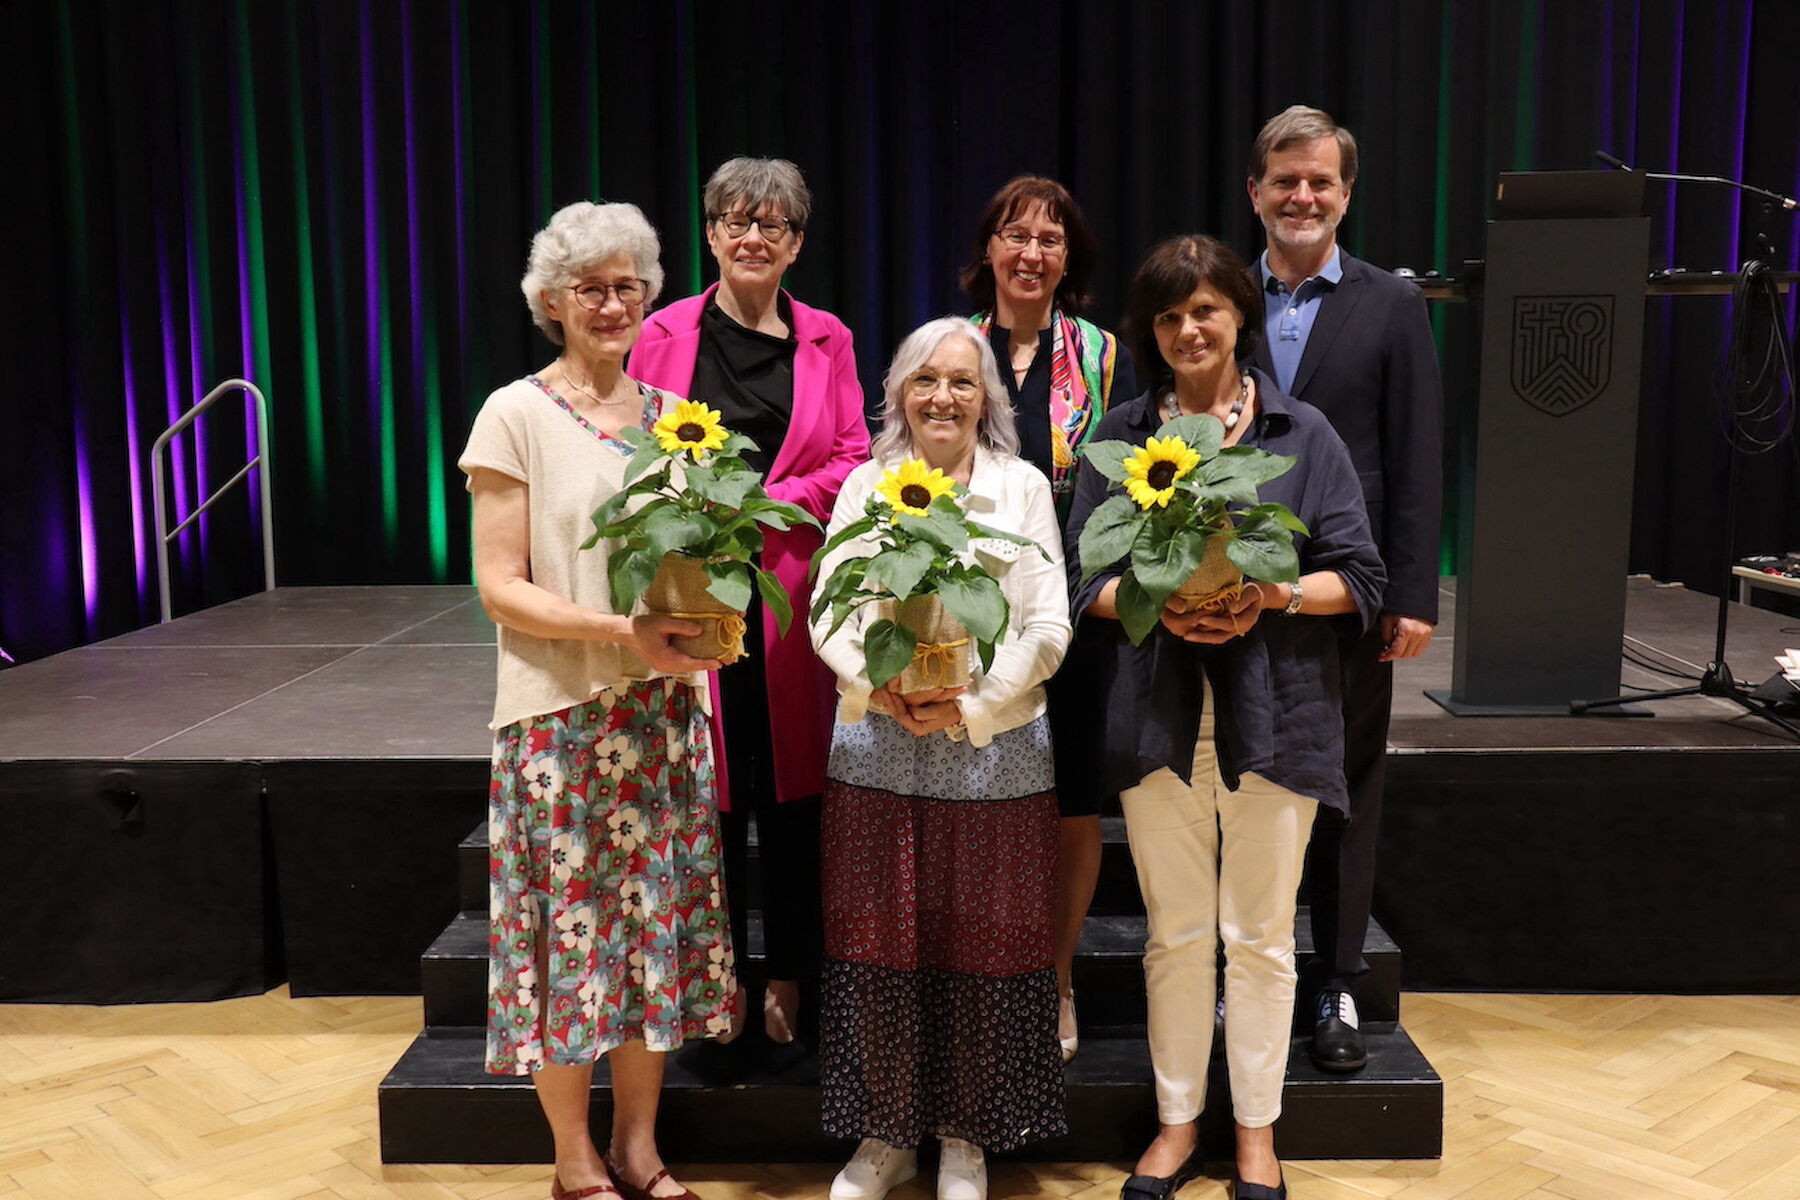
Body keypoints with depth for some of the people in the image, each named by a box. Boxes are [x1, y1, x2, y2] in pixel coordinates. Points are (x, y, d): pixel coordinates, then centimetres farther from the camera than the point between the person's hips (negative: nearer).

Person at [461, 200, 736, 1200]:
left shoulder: (672, 414, 10)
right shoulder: (516, 415, -5)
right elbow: (500, 585, -10)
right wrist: (623, 631, -21)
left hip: (665, 709, 5)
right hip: (563, 715, -4)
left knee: (659, 916, 9)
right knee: (571, 922, 2)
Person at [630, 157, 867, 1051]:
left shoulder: (824, 339, 9)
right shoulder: (666, 334, 6)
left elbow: (850, 458, 4)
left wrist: (768, 503, -9)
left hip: (791, 588, 1)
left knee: (792, 786, 5)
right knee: (709, 790, 3)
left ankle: (789, 978, 19)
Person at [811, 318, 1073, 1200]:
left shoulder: (1023, 487, 3)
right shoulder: (865, 485, 7)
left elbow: (1048, 628, -2)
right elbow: (828, 613, 4)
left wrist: (971, 702, -13)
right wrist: (881, 687, -13)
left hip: (993, 751, -1)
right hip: (877, 749, 2)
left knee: (981, 950, 6)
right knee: (879, 943, 7)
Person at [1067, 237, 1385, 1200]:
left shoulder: (1302, 434, 3)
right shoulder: (1119, 437, 7)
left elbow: (1357, 578, 1)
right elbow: (1083, 577, 4)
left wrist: (1271, 597, -17)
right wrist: (1159, 606, -15)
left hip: (1272, 715, -1)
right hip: (1158, 715, 1)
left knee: (1259, 936, 9)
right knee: (1176, 933, 11)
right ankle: (1177, 1120, 28)